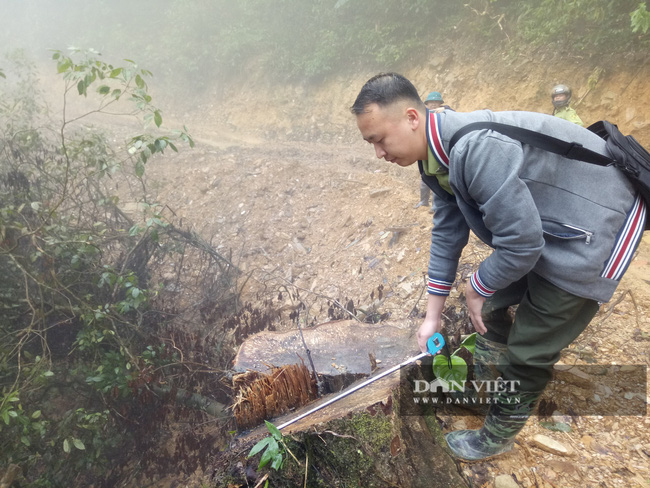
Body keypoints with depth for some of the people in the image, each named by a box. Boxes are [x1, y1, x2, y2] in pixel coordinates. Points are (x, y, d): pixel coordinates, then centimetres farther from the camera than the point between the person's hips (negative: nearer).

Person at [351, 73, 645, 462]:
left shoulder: (477, 149, -35)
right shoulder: (436, 155, -4)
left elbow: (522, 243, -30)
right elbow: (447, 233, 3)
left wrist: (477, 287, -9)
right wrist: (433, 316, 9)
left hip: (594, 228, -9)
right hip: (541, 225, 9)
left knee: (529, 352, 2)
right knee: (493, 304, 22)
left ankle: (498, 437, 28)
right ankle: (488, 382, 50)